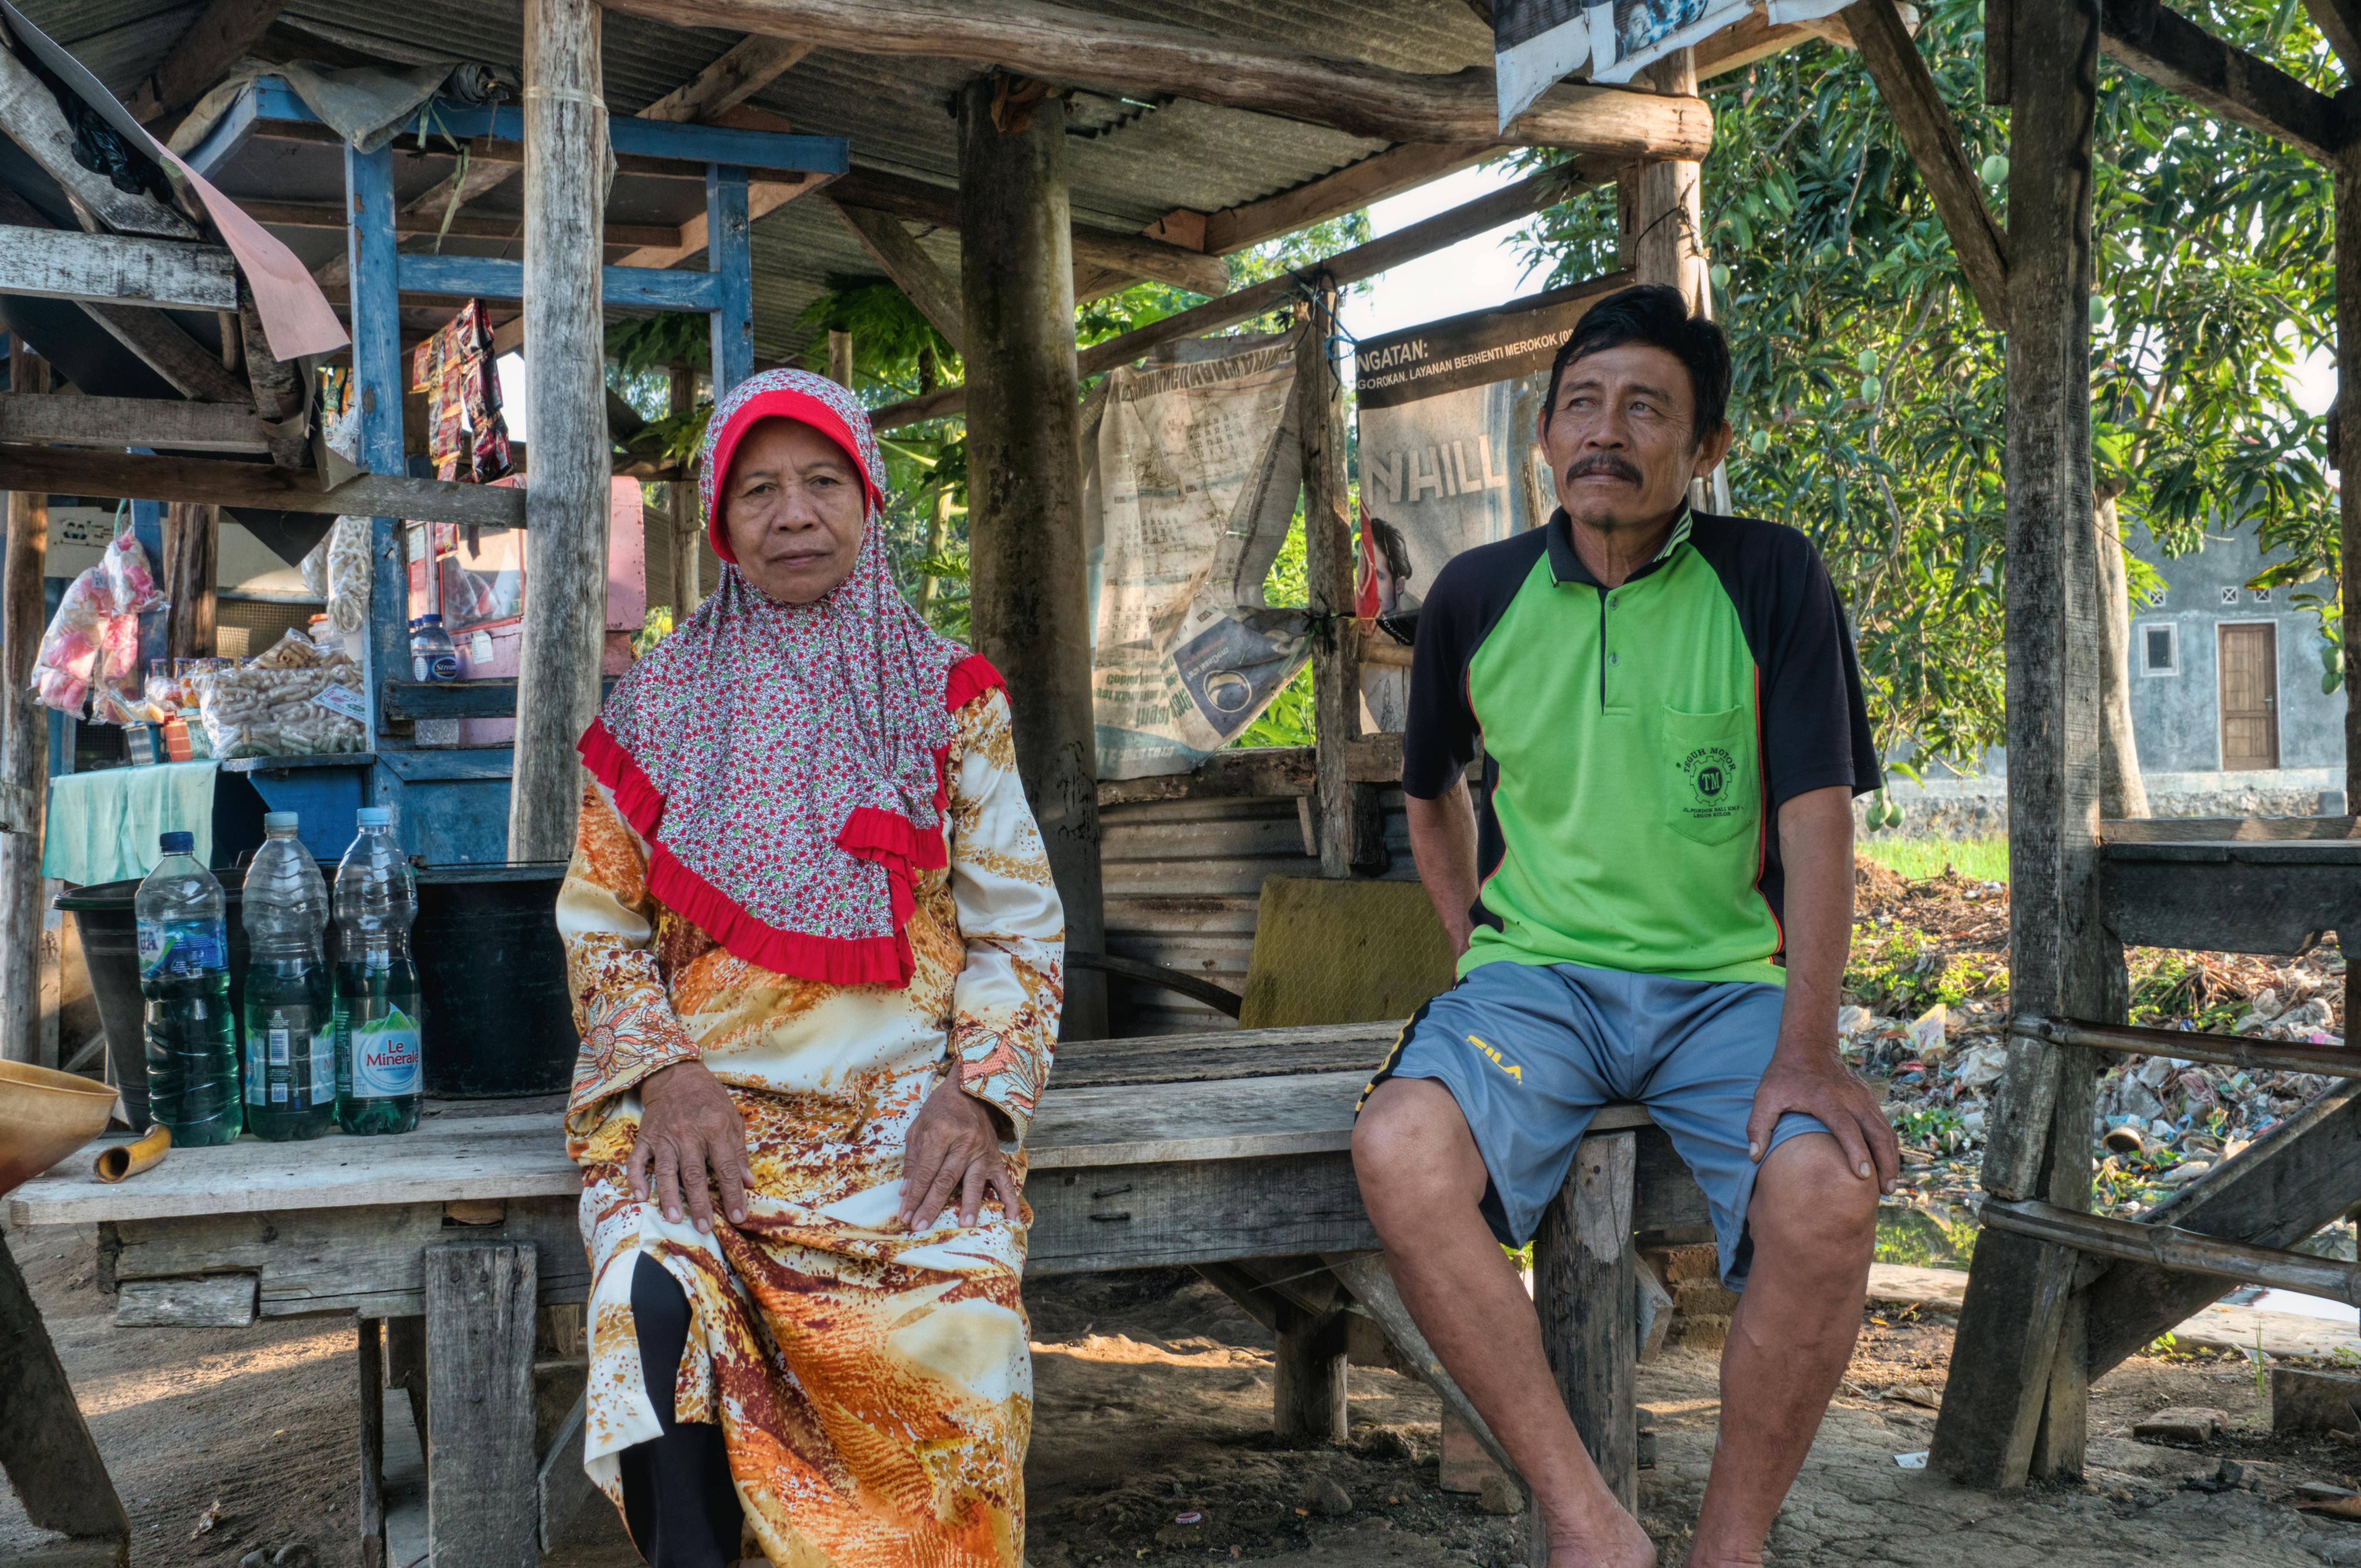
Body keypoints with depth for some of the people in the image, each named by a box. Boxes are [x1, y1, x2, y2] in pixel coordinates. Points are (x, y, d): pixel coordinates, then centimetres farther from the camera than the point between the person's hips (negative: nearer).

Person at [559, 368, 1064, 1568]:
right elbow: (600, 924, 11)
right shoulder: (662, 703, 13)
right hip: (704, 1097, 1)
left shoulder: (949, 697, 11)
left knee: (959, 1313, -30)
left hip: (906, 1099, 0)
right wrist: (666, 1075, -8)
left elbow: (1018, 928, 7)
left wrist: (980, 1092, -10)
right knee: (658, 1296, -31)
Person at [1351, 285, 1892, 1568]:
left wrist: (1807, 1051, -18)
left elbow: (1818, 820, -7)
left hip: (1724, 981, -1)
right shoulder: (1476, 595, 5)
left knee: (1830, 1191, -32)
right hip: (1533, 975, 1)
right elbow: (1431, 794, 22)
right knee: (1399, 1150, -31)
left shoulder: (1769, 580, -2)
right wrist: (1475, 953, 8)